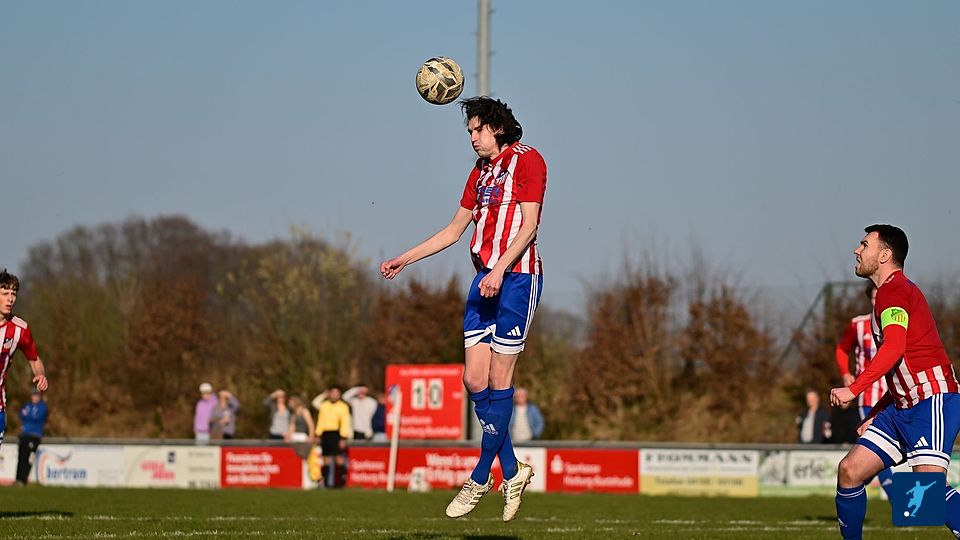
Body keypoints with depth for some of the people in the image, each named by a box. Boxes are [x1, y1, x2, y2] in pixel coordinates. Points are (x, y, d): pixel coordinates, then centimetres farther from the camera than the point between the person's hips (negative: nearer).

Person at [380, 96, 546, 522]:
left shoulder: (527, 160, -2)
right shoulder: (480, 172, 21)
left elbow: (528, 226, -11)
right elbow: (454, 230, 27)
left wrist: (499, 270, -22)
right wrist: (403, 260, 23)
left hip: (516, 277, -8)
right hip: (484, 279, 8)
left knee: (498, 378, -6)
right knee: (475, 379, 0)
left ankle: (480, 478, -2)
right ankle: (511, 471, 9)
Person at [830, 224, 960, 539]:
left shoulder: (895, 290, -9)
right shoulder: (890, 292, 24)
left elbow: (894, 348, -25)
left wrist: (853, 390, -28)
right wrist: (874, 415, 25)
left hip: (933, 398, -10)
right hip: (903, 406, 10)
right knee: (849, 471, 4)